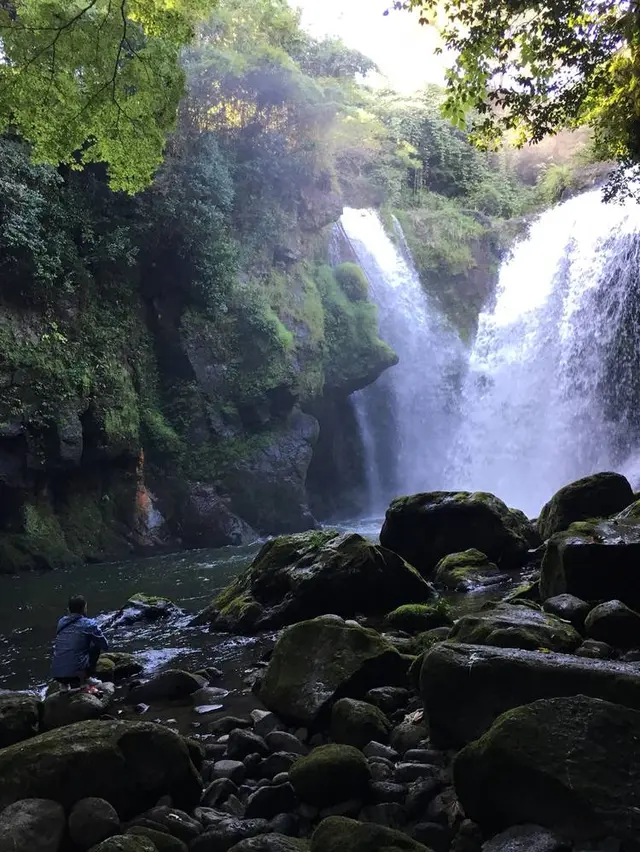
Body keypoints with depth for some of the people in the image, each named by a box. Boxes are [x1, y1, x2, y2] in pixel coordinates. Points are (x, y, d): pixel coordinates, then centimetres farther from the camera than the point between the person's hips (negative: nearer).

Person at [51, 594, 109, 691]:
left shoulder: (61, 622, 13)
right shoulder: (89, 624, -1)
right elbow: (105, 646, 8)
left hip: (56, 675, 5)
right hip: (75, 673, -5)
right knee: (96, 646, 15)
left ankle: (65, 684, 18)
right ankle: (86, 678, 9)